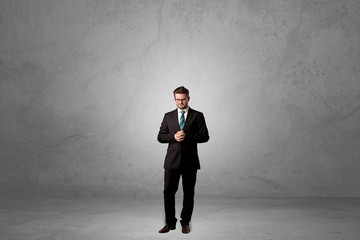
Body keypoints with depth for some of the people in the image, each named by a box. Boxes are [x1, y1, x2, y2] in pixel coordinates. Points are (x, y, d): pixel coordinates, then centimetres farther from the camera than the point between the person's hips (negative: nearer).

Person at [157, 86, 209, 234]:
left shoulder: (197, 116, 4)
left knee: (189, 193, 7)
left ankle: (185, 222, 21)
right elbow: (160, 137, 7)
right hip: (172, 160, 1)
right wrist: (173, 136, -12)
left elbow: (205, 136, -3)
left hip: (190, 161, -1)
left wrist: (187, 136, -16)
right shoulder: (168, 116, 11)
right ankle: (170, 223, 12)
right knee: (168, 191, -1)